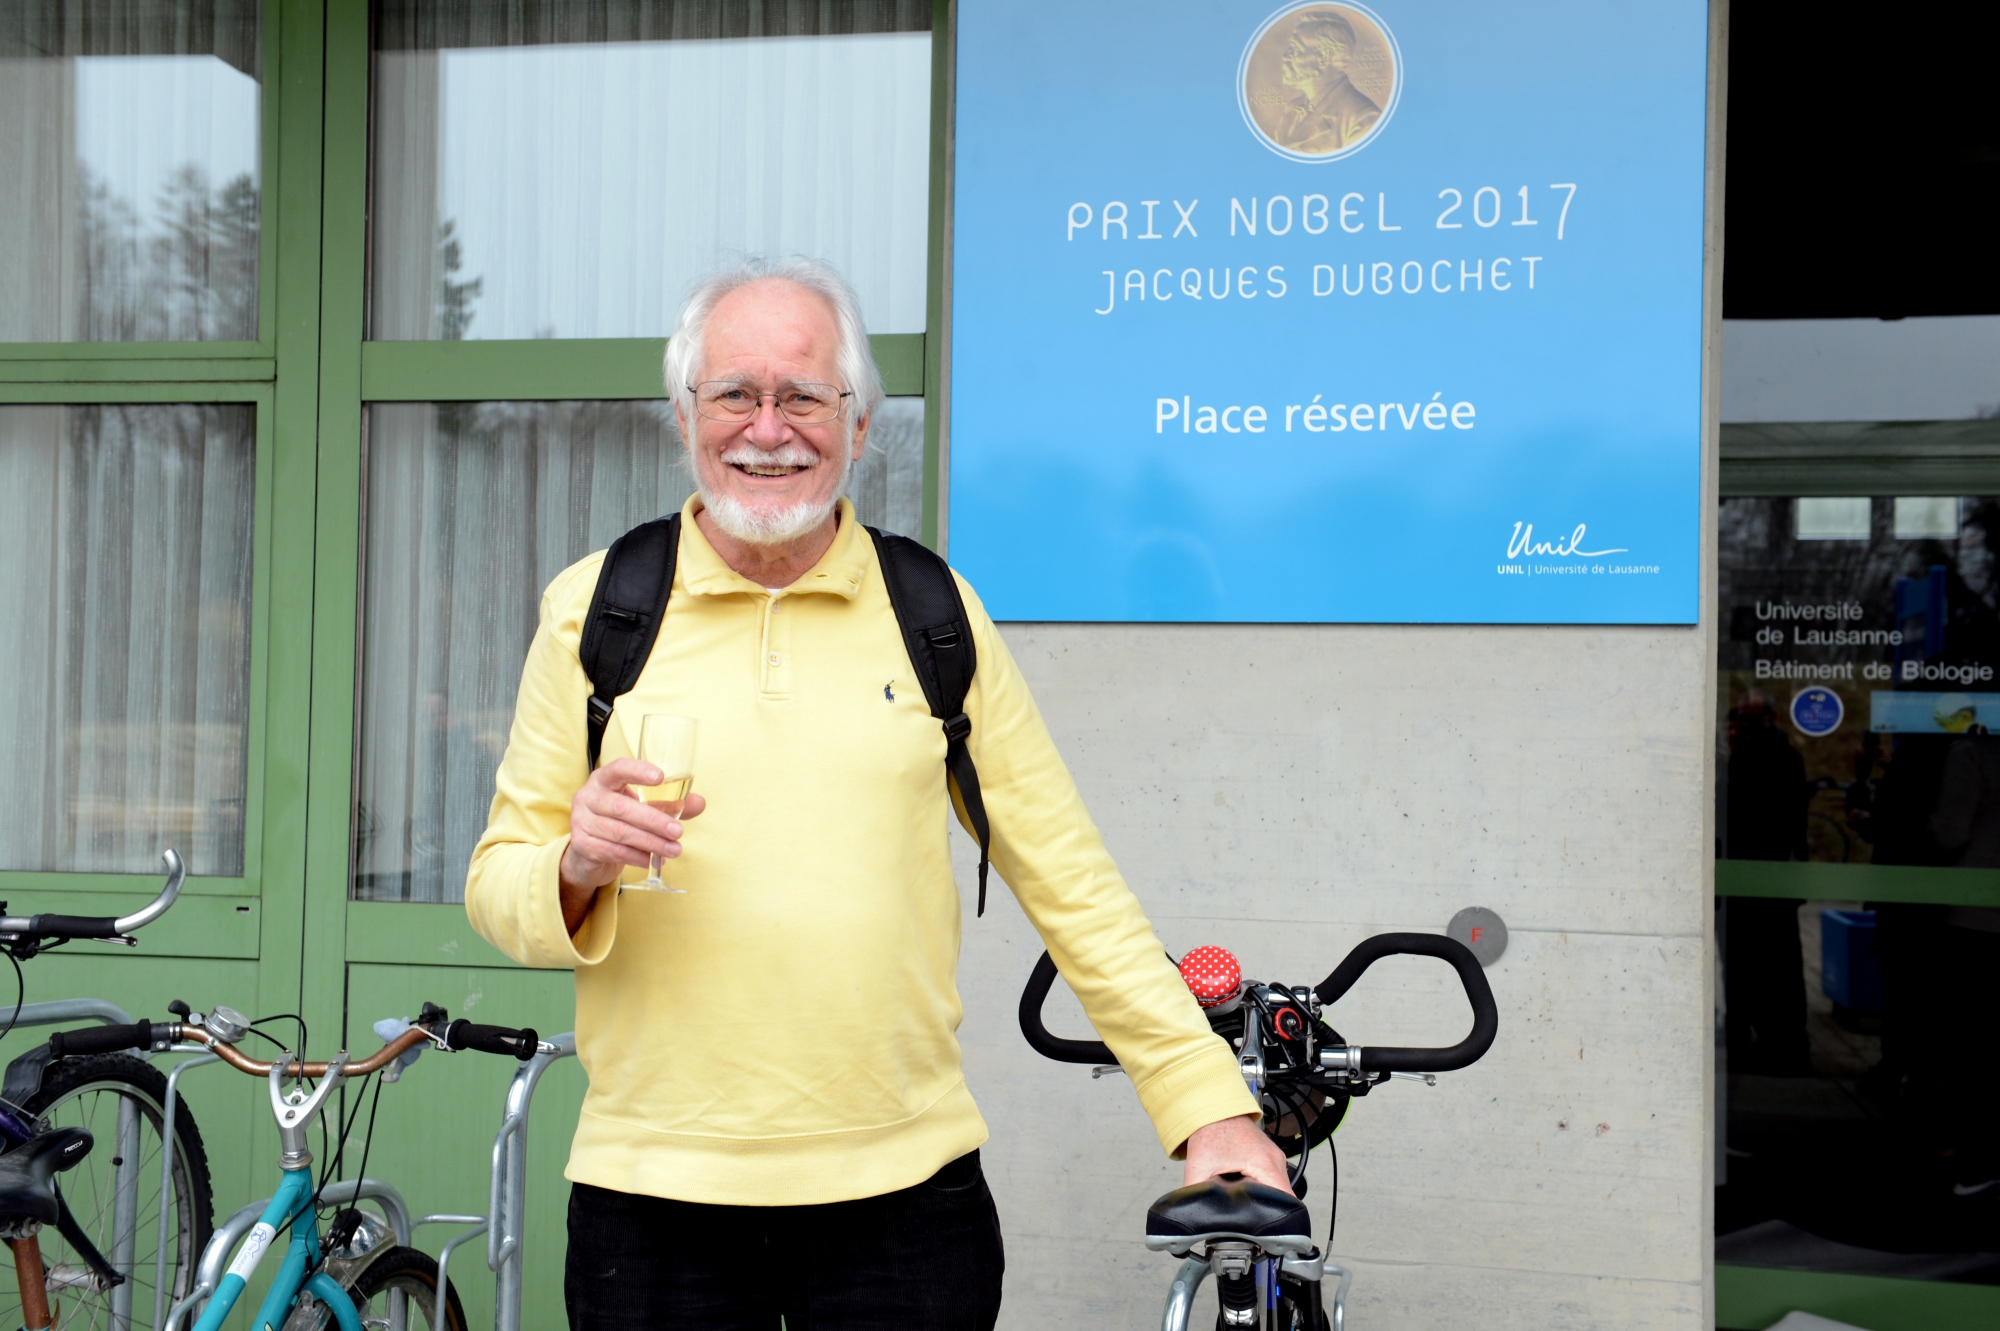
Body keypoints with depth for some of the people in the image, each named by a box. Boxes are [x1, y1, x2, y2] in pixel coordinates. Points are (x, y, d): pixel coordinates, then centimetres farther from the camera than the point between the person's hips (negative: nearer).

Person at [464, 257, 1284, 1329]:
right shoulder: (593, 610, 3)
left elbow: (1068, 880, 5)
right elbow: (498, 889, 5)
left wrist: (1210, 1103, 1)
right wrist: (578, 868, -17)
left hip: (907, 1190, 0)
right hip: (654, 1196, 0)